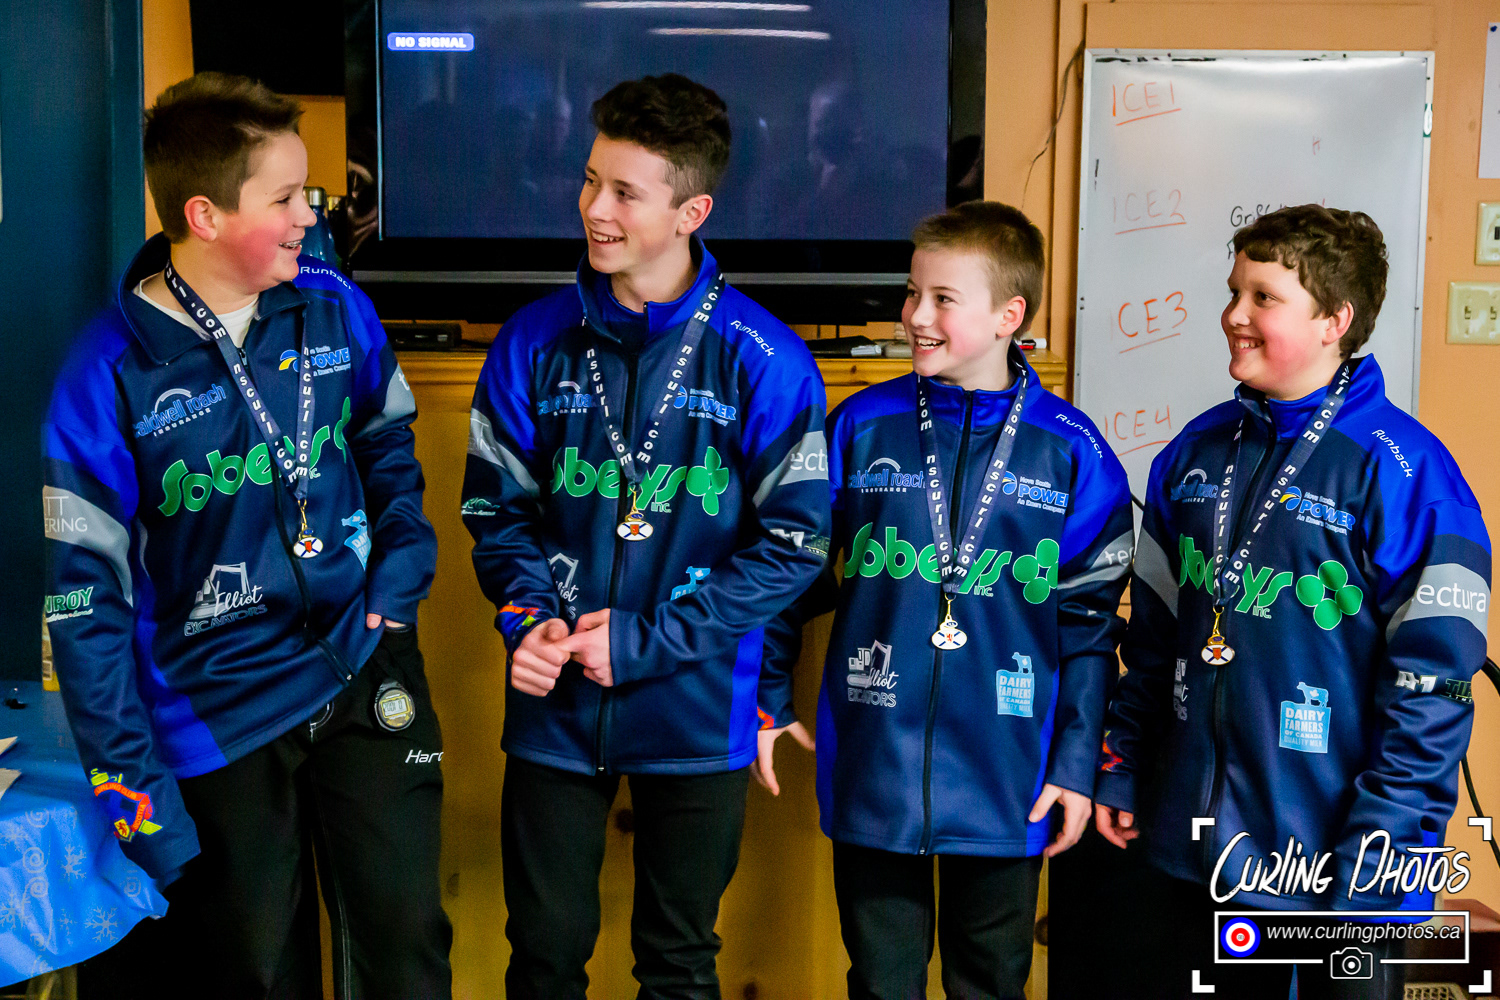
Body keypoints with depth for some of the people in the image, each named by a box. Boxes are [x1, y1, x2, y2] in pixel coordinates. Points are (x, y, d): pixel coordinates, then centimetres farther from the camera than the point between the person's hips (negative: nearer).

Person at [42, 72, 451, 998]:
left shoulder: (336, 308, -4)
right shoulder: (111, 372, -14)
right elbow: (88, 595, -11)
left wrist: (400, 580, -1)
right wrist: (131, 783, -11)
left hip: (365, 675, 3)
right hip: (217, 721, -3)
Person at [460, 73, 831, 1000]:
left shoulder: (762, 358, -10)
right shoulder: (535, 342, -2)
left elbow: (792, 543, -11)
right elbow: (498, 512, 5)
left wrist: (643, 640, -15)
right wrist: (534, 616, -14)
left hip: (696, 710, -2)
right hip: (555, 711, 2)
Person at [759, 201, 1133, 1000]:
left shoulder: (1071, 452, -4)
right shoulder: (861, 428, -2)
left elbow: (1089, 622, -1)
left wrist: (1076, 766, -2)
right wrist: (767, 696, 5)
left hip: (1006, 783, 0)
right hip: (874, 775, 1)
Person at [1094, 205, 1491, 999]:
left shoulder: (1402, 470, -13)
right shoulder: (1198, 452, 5)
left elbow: (1432, 689, -15)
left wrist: (1375, 857, -17)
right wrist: (1122, 769, 11)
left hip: (1332, 866, -5)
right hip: (1196, 847, 6)